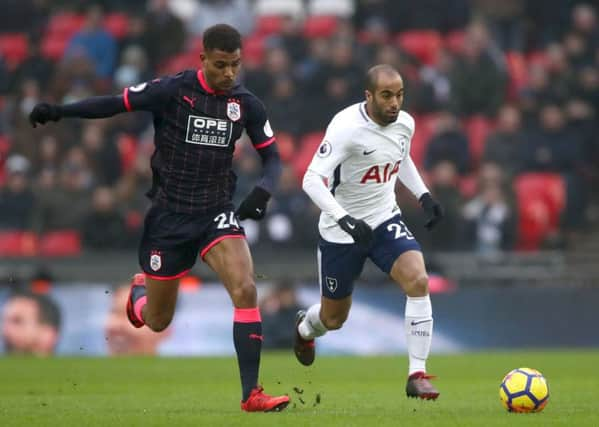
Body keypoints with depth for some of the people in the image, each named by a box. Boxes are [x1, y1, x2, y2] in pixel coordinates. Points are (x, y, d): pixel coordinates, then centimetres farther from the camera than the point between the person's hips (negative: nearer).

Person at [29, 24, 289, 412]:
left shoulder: (247, 104, -3)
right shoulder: (172, 91, -12)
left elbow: (272, 157, 6)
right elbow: (116, 104, -5)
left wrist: (263, 191, -14)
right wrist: (59, 111, -17)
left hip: (217, 212, 1)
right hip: (170, 215, -1)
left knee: (246, 290, -24)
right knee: (157, 321, 9)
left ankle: (251, 394, -20)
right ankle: (139, 290, 49)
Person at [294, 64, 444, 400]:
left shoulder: (405, 124, -5)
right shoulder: (347, 127, -25)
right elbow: (312, 180, -29)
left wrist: (424, 196, 7)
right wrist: (345, 220, -39)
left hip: (385, 220, 4)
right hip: (341, 231, -4)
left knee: (418, 280, -24)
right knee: (334, 318, 11)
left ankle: (418, 375, -17)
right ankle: (304, 328, 52)